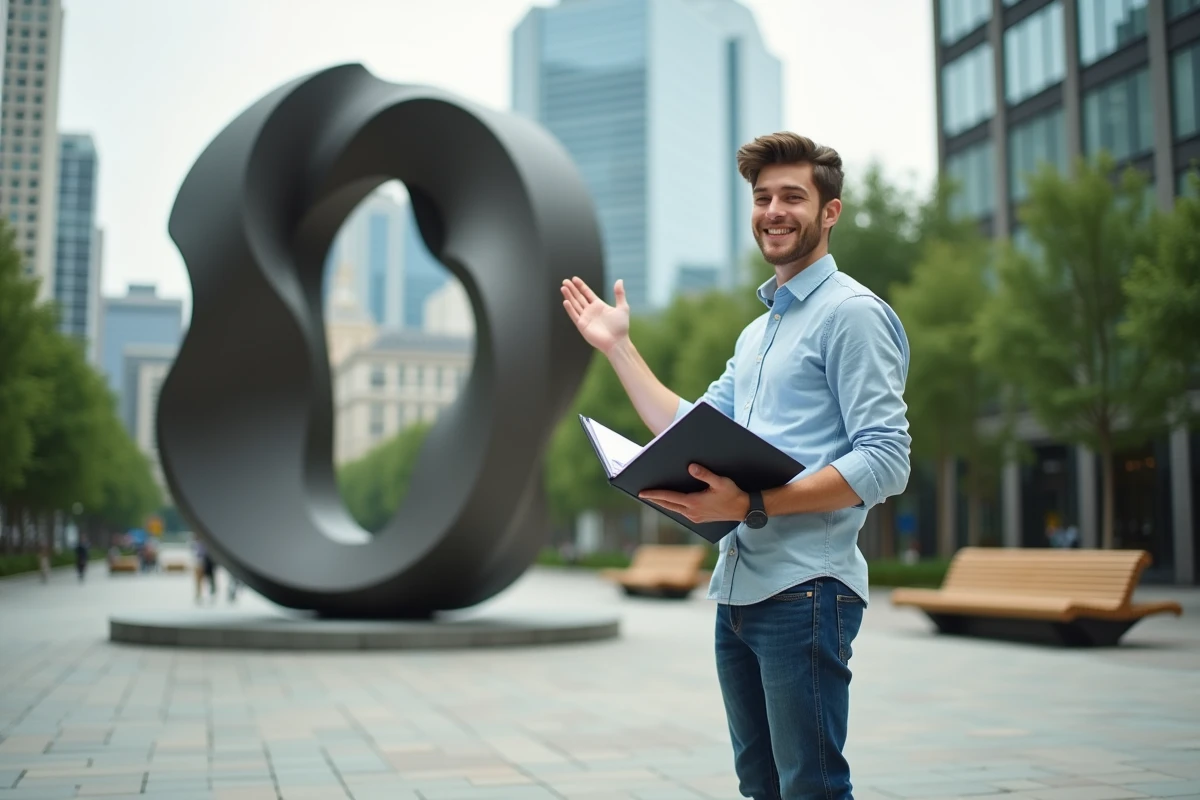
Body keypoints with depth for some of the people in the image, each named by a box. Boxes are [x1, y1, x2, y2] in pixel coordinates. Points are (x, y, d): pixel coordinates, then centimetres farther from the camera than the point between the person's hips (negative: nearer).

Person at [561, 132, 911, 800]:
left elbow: (886, 462, -17)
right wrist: (618, 346, 17)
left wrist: (754, 505, -25)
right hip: (738, 591, 9)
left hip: (804, 590, -8)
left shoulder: (852, 313, -7)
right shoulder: (756, 332, 21)